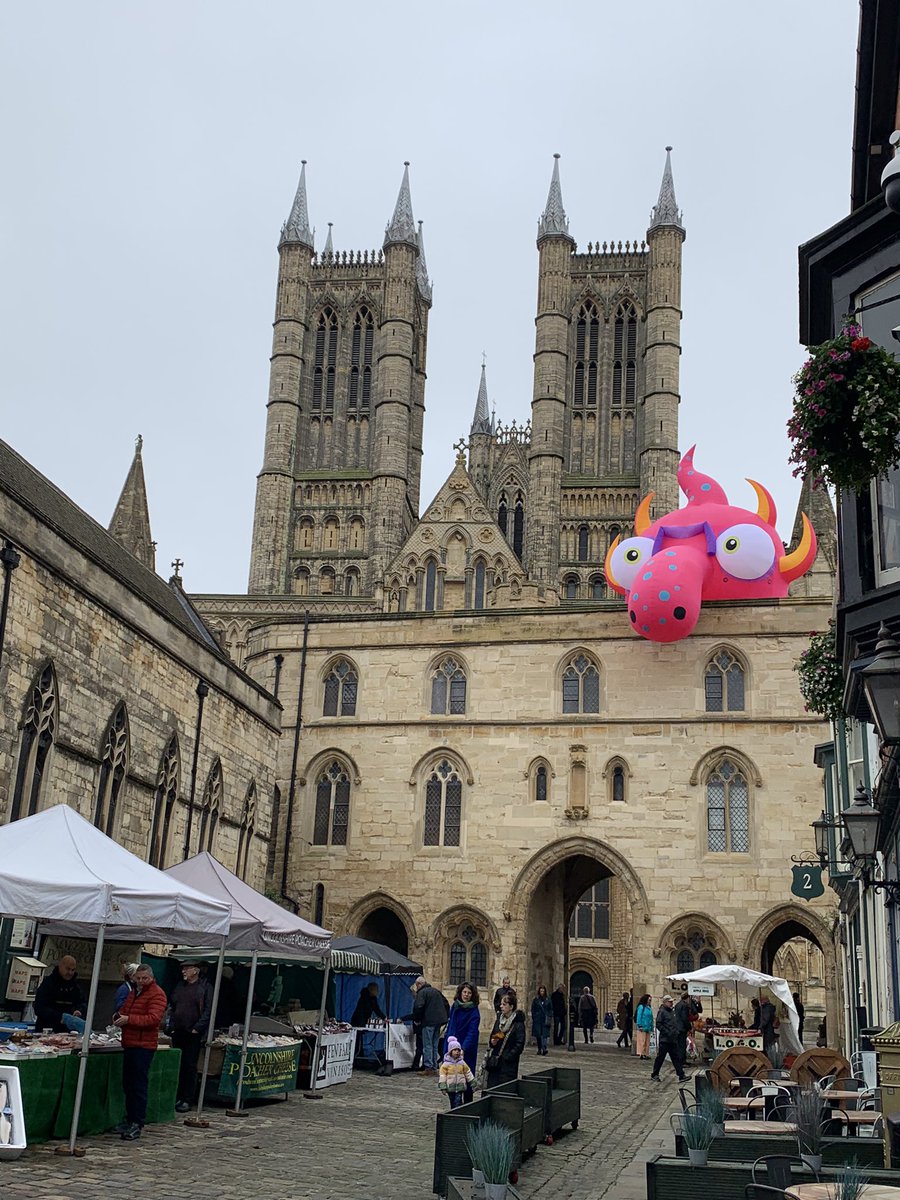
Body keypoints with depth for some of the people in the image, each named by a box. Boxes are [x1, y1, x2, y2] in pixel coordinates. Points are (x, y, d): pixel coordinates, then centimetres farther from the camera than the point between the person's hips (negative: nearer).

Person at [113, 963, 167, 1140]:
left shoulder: (157, 994, -10)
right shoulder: (133, 992, 19)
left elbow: (153, 1018, -21)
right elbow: (124, 1010, 29)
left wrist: (129, 1019, -27)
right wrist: (118, 1016, 4)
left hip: (143, 1046, -9)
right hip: (129, 1044, 9)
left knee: (139, 1086, -8)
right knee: (128, 1084, 15)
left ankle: (137, 1125, -5)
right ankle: (130, 1120, 25)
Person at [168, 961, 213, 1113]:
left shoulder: (205, 988, -3)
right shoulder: (179, 987, 15)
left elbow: (208, 1011, -9)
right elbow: (171, 1006, 20)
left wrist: (197, 1028, -14)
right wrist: (171, 1024, 8)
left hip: (193, 1034, -6)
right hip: (177, 1033, 6)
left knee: (190, 1066, -3)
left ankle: (188, 1100, 1)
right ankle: (177, 1097, 17)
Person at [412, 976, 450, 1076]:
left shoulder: (421, 992, -6)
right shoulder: (436, 991, 19)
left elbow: (418, 1007, -19)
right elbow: (446, 1004, 22)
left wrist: (416, 1019, -6)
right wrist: (445, 1017, 21)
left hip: (428, 1022, -7)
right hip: (439, 1021, 7)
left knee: (427, 1045, -3)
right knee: (435, 1045, 13)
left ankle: (428, 1068, -6)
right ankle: (434, 1067, 14)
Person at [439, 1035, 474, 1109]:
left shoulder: (462, 1063, 3)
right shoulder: (446, 1063, -5)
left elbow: (468, 1073, 11)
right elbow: (442, 1075, -6)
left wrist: (473, 1083, 11)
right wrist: (443, 1087, -10)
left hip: (460, 1087, 0)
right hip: (450, 1088, 0)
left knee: (458, 1102, -13)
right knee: (453, 1104, 9)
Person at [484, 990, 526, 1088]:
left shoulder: (518, 1024, -9)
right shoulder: (499, 1019, 11)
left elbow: (519, 1045, -12)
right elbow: (492, 1036, 21)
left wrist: (507, 1057, -16)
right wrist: (492, 1042, -1)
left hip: (508, 1065, -6)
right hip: (494, 1062, 6)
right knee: (491, 1088, 4)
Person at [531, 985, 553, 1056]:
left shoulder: (548, 999, 6)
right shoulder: (536, 999, 3)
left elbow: (551, 1009, 9)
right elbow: (533, 1010, 5)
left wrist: (550, 1018, 0)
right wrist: (533, 1018, -2)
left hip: (545, 1020, 0)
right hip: (537, 1019, 0)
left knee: (544, 1034, -11)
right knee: (538, 1035, 3)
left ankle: (544, 1048, -20)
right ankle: (539, 1049, 14)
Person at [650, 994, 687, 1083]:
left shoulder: (672, 1012, 16)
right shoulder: (662, 1012, -9)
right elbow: (658, 1025, -16)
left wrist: (676, 1032, 12)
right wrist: (667, 1033, -20)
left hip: (673, 1040, 8)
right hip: (665, 1039, -8)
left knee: (676, 1058, 4)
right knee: (660, 1057, 1)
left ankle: (681, 1076, 1)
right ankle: (654, 1074, 13)